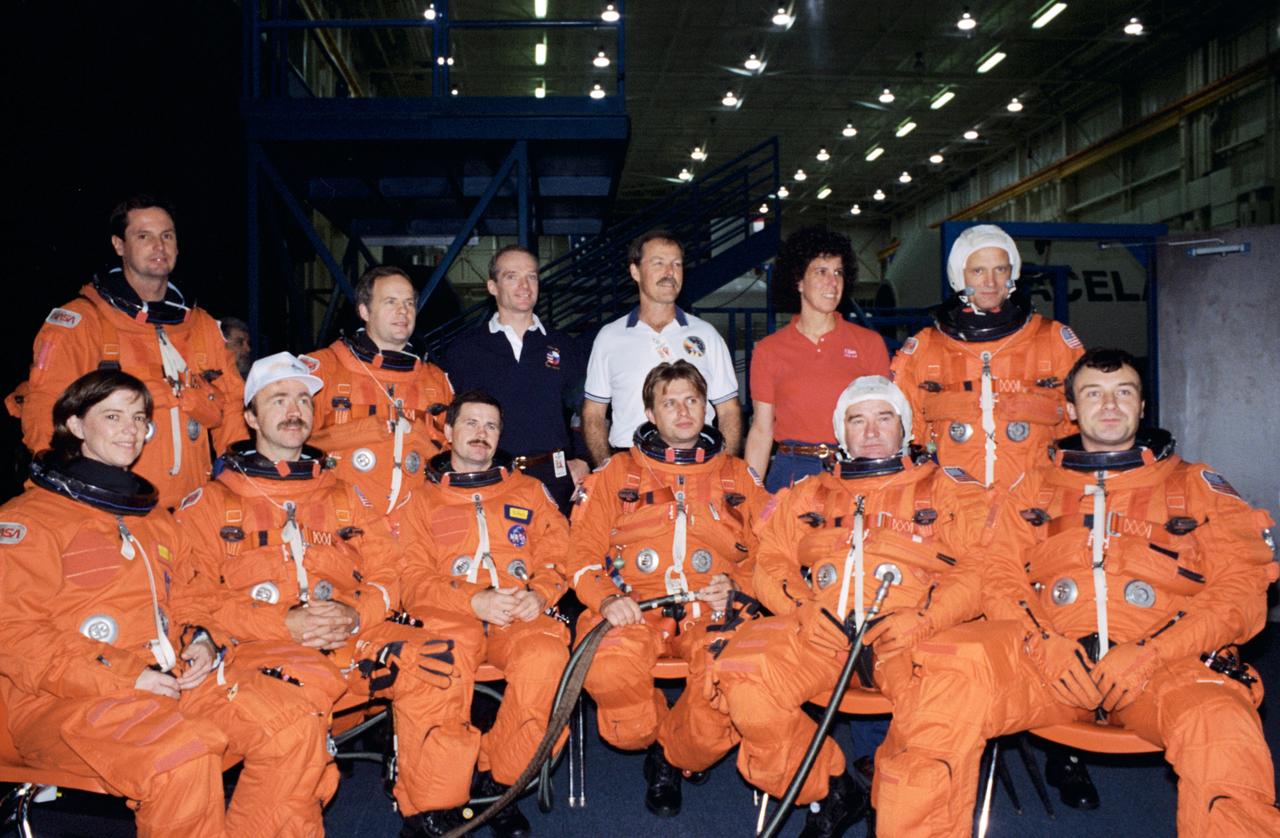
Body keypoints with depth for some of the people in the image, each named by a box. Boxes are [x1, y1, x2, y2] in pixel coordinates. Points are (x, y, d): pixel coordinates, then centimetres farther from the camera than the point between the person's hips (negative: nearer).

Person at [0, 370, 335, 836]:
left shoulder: (150, 515, 25)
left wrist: (201, 639, 2)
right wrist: (122, 676, -17)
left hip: (175, 676, 6)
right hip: (67, 699, -6)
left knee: (296, 724, -17)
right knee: (182, 754, -36)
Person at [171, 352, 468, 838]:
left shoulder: (345, 497, 23)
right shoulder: (209, 502, 13)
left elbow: (386, 572, 15)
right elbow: (197, 596, 1)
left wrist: (356, 615, -9)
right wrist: (285, 625, -13)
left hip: (354, 636, 3)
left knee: (437, 662, -25)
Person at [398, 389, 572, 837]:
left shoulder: (529, 491, 24)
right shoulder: (424, 501, 20)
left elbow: (558, 556, 15)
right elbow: (413, 581, 8)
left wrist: (539, 594, -9)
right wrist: (475, 603, -11)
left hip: (521, 618, 1)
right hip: (453, 617, -1)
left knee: (545, 656, -35)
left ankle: (496, 780, -16)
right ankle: (444, 801, -22)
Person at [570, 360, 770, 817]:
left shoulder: (738, 477, 19)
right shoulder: (616, 474, 16)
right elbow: (584, 552, 8)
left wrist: (736, 587, -6)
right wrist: (606, 597, -12)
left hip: (713, 611, 1)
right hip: (634, 609, 0)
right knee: (608, 672, -34)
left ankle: (671, 757, 0)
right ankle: (653, 741, 1)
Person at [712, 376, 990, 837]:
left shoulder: (947, 489, 18)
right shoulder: (808, 495, 26)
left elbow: (978, 568, 5)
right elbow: (772, 563, 16)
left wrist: (922, 617, -13)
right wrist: (801, 608, -5)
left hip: (909, 633, -2)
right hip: (818, 630, 2)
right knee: (744, 681, -27)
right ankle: (830, 793, -4)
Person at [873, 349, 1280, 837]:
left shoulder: (1196, 486, 18)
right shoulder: (1036, 487, 23)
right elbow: (1001, 577, 12)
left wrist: (1148, 654, -10)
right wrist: (1043, 644, -10)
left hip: (1167, 663, -1)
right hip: (1048, 657, 1)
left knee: (1221, 730, -36)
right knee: (949, 674, -29)